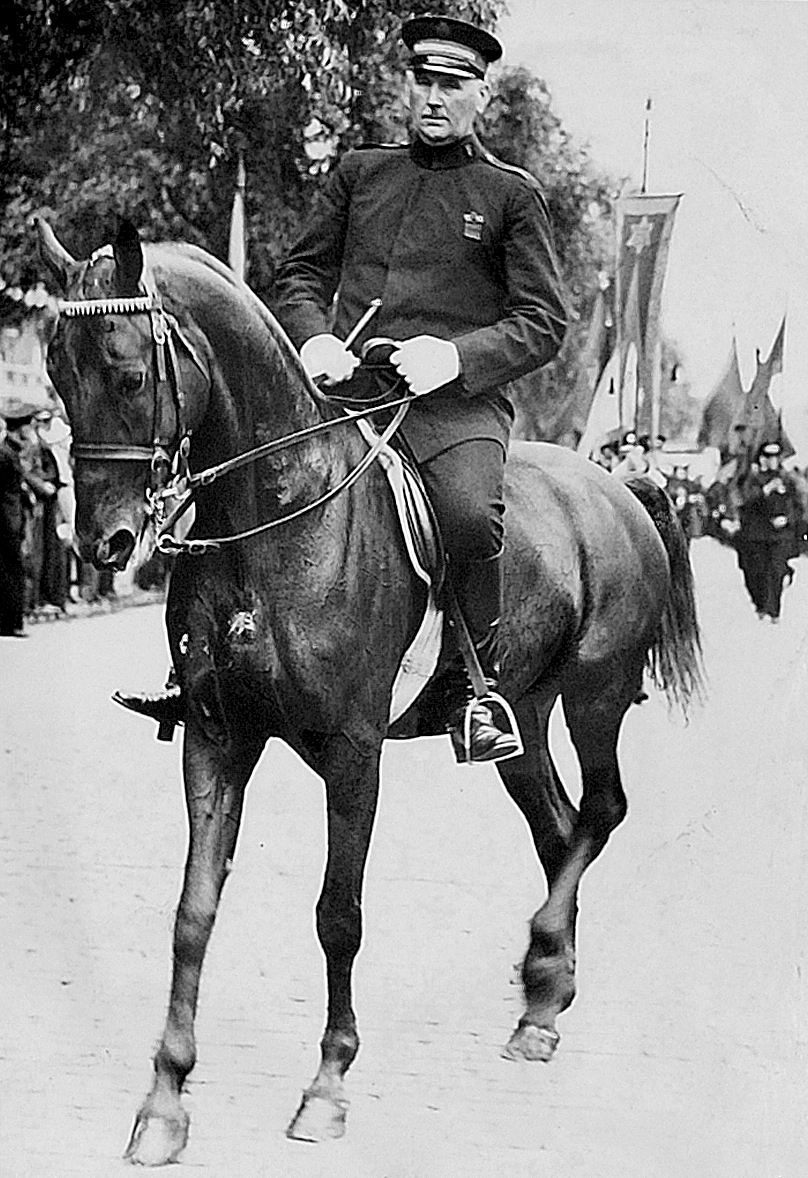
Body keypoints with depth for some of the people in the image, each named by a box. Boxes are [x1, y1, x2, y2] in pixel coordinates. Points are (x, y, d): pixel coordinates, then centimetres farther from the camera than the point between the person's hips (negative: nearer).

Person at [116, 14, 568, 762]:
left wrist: (456, 355, -12)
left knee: (471, 513, -34)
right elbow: (302, 274, 20)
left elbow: (544, 322, 5)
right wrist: (314, 339, -3)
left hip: (456, 400, -4)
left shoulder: (512, 194, 9)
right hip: (345, 385, 4)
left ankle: (477, 684, -14)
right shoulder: (360, 173, 19)